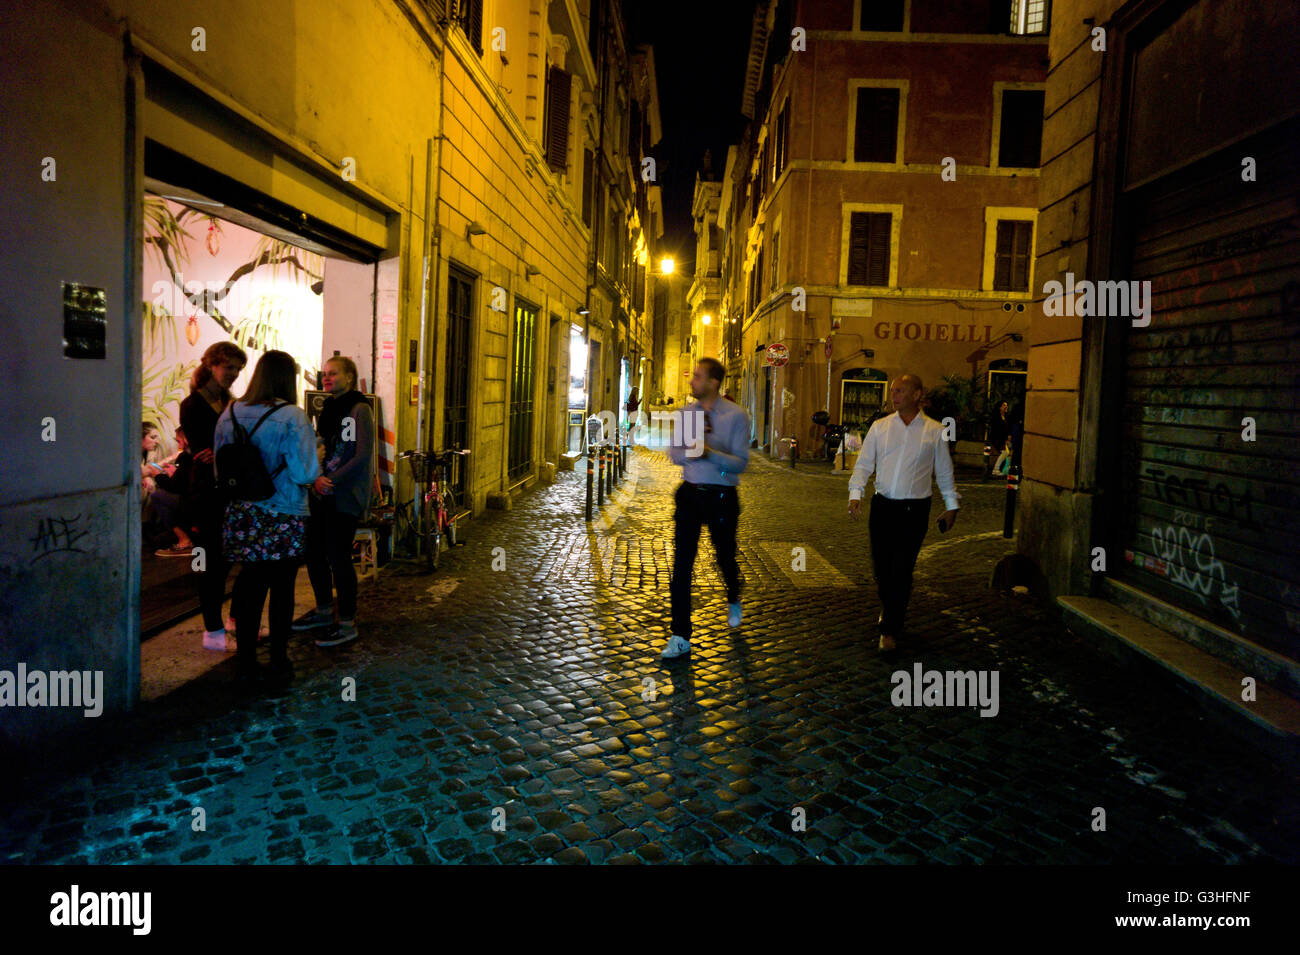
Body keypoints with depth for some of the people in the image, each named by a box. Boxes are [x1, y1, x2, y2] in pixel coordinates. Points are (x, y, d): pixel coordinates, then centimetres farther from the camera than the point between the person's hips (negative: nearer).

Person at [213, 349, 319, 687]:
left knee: (250, 585, 13)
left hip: (241, 516, 4)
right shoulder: (292, 417, -14)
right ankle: (279, 664, 16)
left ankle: (246, 662, 21)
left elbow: (219, 467, 10)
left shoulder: (230, 413, 2)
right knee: (282, 589, 7)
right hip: (283, 518, -4)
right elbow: (306, 473, -17)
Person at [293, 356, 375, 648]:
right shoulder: (327, 409, 14)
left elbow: (362, 456, -17)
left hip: (345, 497, -8)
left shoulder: (359, 410, -10)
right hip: (321, 495, 8)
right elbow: (319, 448, 15)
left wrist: (332, 481, -16)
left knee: (338, 556, -5)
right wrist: (317, 479, -4)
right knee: (313, 552, 13)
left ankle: (348, 624, 7)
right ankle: (324, 610, 32)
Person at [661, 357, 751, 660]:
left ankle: (733, 601, 52)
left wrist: (711, 453, -30)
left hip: (721, 497, -3)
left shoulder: (736, 416, -10)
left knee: (725, 558, 16)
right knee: (681, 564, -2)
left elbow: (741, 464, -14)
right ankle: (680, 637, 5)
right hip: (690, 493, 3)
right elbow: (674, 453, 8)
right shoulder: (687, 412, 4)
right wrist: (691, 450, -14)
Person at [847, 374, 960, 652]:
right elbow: (863, 464, 4)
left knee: (902, 570, -3)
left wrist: (951, 505, 12)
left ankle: (890, 629, 7)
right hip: (882, 506, 2)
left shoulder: (935, 431, 2)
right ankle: (889, 607, 37)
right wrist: (855, 494, -9)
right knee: (881, 566, 9)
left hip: (915, 510, -2)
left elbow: (944, 472, 10)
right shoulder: (879, 427, 5)